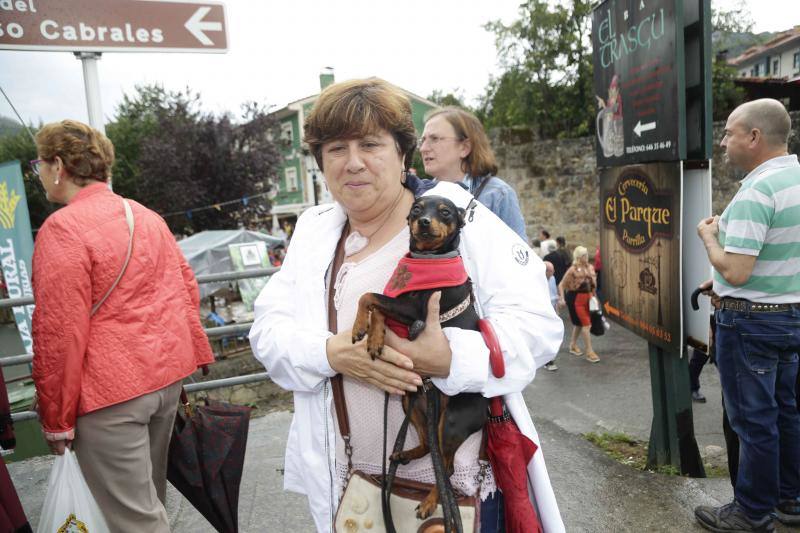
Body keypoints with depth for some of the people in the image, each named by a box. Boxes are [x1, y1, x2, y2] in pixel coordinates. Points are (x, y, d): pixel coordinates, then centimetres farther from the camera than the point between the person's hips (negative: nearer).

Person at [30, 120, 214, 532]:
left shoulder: (61, 228, -15)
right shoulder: (146, 216, 8)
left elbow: (59, 332, -17)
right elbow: (186, 288, 11)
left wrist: (55, 416, -7)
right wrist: (189, 355, 17)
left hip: (109, 391, -8)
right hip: (167, 374, 8)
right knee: (149, 494, 24)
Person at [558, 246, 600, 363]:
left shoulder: (590, 268, 4)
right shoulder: (572, 270, -13)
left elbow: (593, 284, 16)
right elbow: (561, 285, -12)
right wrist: (562, 298, -19)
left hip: (587, 297, 7)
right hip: (576, 298, -6)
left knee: (579, 323, 18)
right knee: (586, 324, -8)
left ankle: (573, 345, 36)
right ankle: (589, 352, -2)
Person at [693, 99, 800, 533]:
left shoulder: (756, 192, -22)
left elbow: (735, 272, -26)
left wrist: (708, 236, -9)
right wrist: (729, 229, 13)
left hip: (750, 320, -9)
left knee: (753, 419, 4)